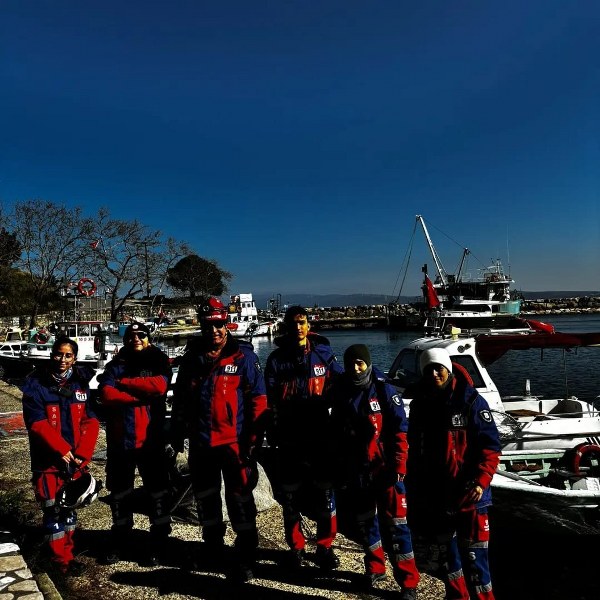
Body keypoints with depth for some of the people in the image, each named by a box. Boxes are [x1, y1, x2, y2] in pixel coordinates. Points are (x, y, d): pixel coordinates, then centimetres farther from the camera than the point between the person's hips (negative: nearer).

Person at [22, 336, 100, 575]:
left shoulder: (82, 383, -1)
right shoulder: (36, 384, -8)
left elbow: (90, 421, -3)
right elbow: (37, 423, -15)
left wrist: (82, 455, -12)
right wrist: (62, 450, -20)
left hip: (75, 459, 3)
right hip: (48, 460, -3)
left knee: (69, 505, 15)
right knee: (53, 509, 3)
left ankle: (67, 552, 31)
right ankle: (60, 559, 18)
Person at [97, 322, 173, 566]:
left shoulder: (159, 361, 2)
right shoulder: (116, 365, 5)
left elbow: (159, 385, -20)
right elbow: (106, 394, -12)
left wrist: (124, 383, -12)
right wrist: (143, 394, -18)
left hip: (151, 439, -2)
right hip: (120, 439, 2)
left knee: (158, 492, 7)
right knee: (119, 492, 16)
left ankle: (158, 543, 23)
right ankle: (120, 540, 34)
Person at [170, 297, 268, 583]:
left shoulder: (243, 355, -7)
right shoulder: (192, 357, 5)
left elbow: (257, 400, -8)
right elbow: (180, 398, 13)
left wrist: (253, 439, -11)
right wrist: (177, 434, 12)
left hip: (234, 441, -4)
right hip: (201, 442, 5)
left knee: (240, 499, 2)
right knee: (205, 497, 18)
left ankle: (246, 558, 16)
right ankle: (213, 547, 38)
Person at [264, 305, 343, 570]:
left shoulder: (324, 354, 4)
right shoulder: (276, 359, 4)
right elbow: (271, 400, -1)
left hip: (320, 437, 0)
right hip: (288, 439, 0)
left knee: (325, 494, 5)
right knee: (290, 496, 9)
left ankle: (324, 547, 23)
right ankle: (296, 547, 27)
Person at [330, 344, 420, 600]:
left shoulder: (384, 392, -9)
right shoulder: (340, 394, 4)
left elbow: (400, 432, -9)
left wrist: (398, 466, -13)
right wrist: (340, 470, 15)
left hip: (384, 470, -4)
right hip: (355, 472, 5)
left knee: (394, 524, -2)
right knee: (364, 521, 17)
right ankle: (375, 568, 35)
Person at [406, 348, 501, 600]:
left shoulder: (470, 401, -9)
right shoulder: (419, 404, 5)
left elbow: (490, 445, -10)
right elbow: (414, 448, 15)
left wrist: (481, 481, -21)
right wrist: (414, 485, 15)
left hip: (468, 494, -5)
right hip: (435, 496, 5)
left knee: (473, 553, 1)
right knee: (446, 551, 17)